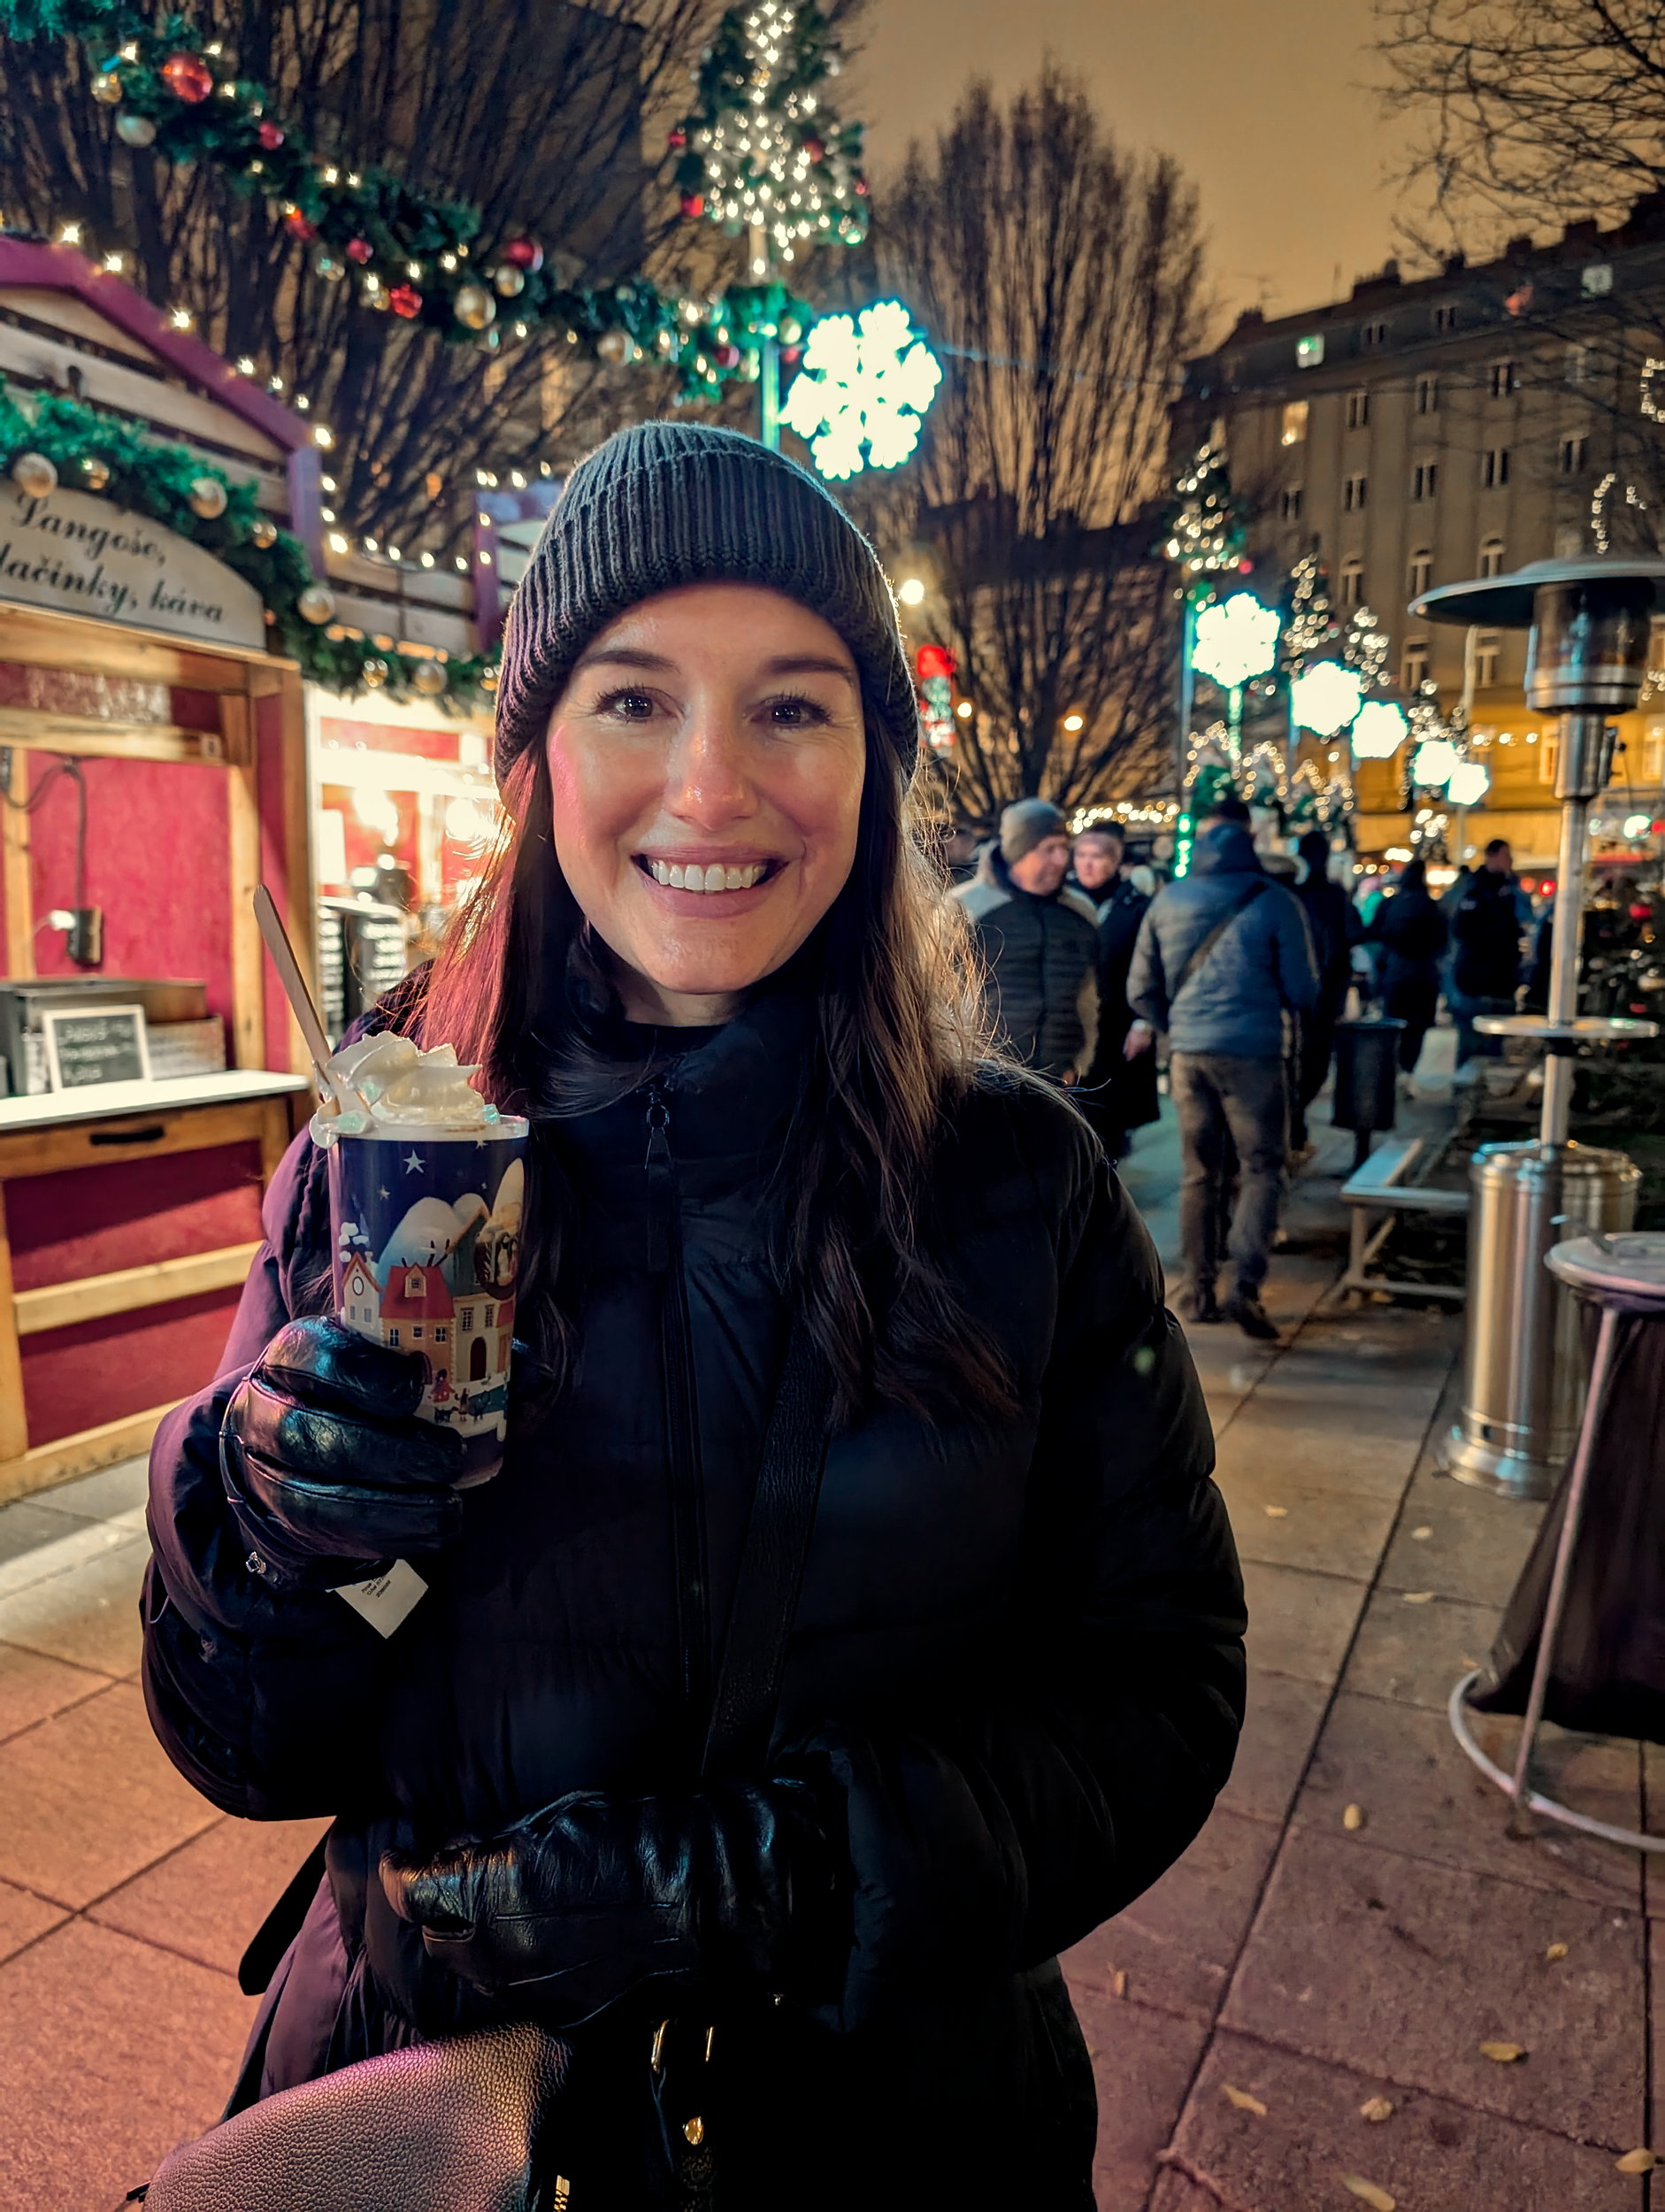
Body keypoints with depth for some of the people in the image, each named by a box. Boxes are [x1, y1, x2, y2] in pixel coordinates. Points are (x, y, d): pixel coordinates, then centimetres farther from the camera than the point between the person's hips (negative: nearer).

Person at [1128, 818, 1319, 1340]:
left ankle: (1198, 1290, 16)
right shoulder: (1274, 901, -1)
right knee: (1261, 1170, 5)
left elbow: (1141, 991, 10)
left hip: (1188, 1054, 3)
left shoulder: (1166, 902, 7)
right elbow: (1302, 990, -1)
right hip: (1253, 1052, -3)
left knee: (1199, 1172, 12)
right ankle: (1245, 1286, -8)